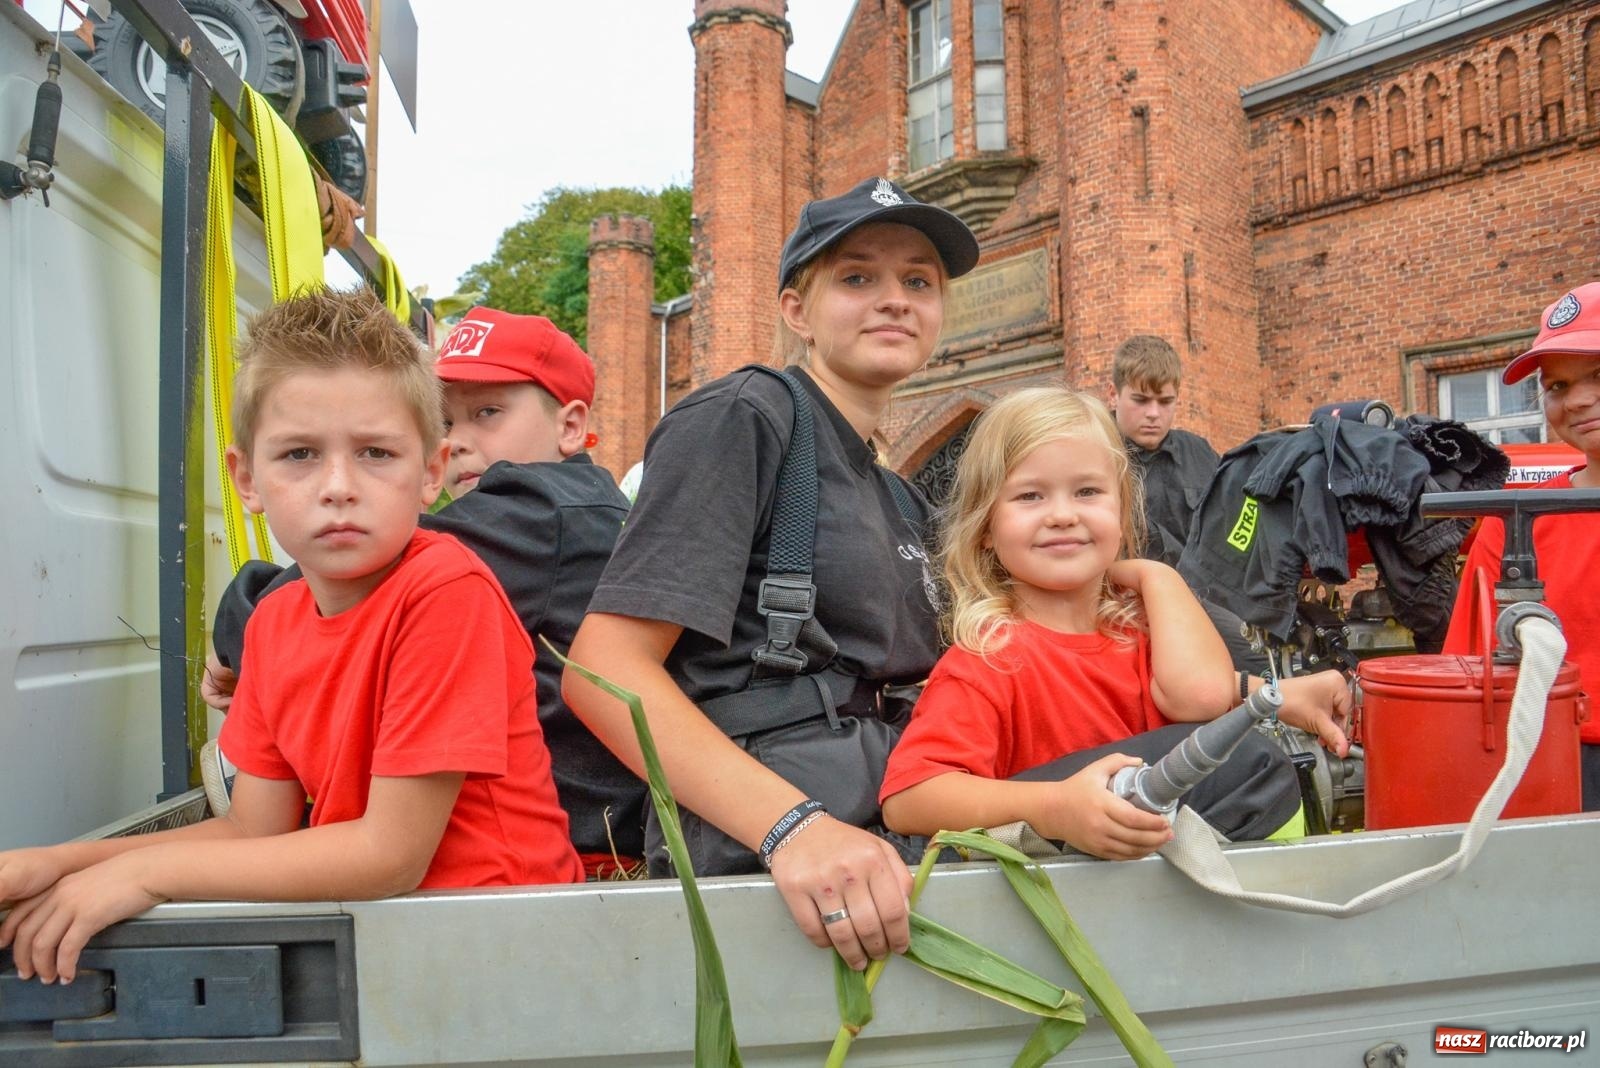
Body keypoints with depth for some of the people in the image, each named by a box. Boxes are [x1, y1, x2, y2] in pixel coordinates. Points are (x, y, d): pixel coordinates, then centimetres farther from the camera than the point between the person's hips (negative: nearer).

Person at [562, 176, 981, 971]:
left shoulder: (897, 497, 22)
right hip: (756, 849, -7)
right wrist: (792, 825, -24)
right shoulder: (741, 418, -3)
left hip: (889, 839, 7)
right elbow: (603, 667, -13)